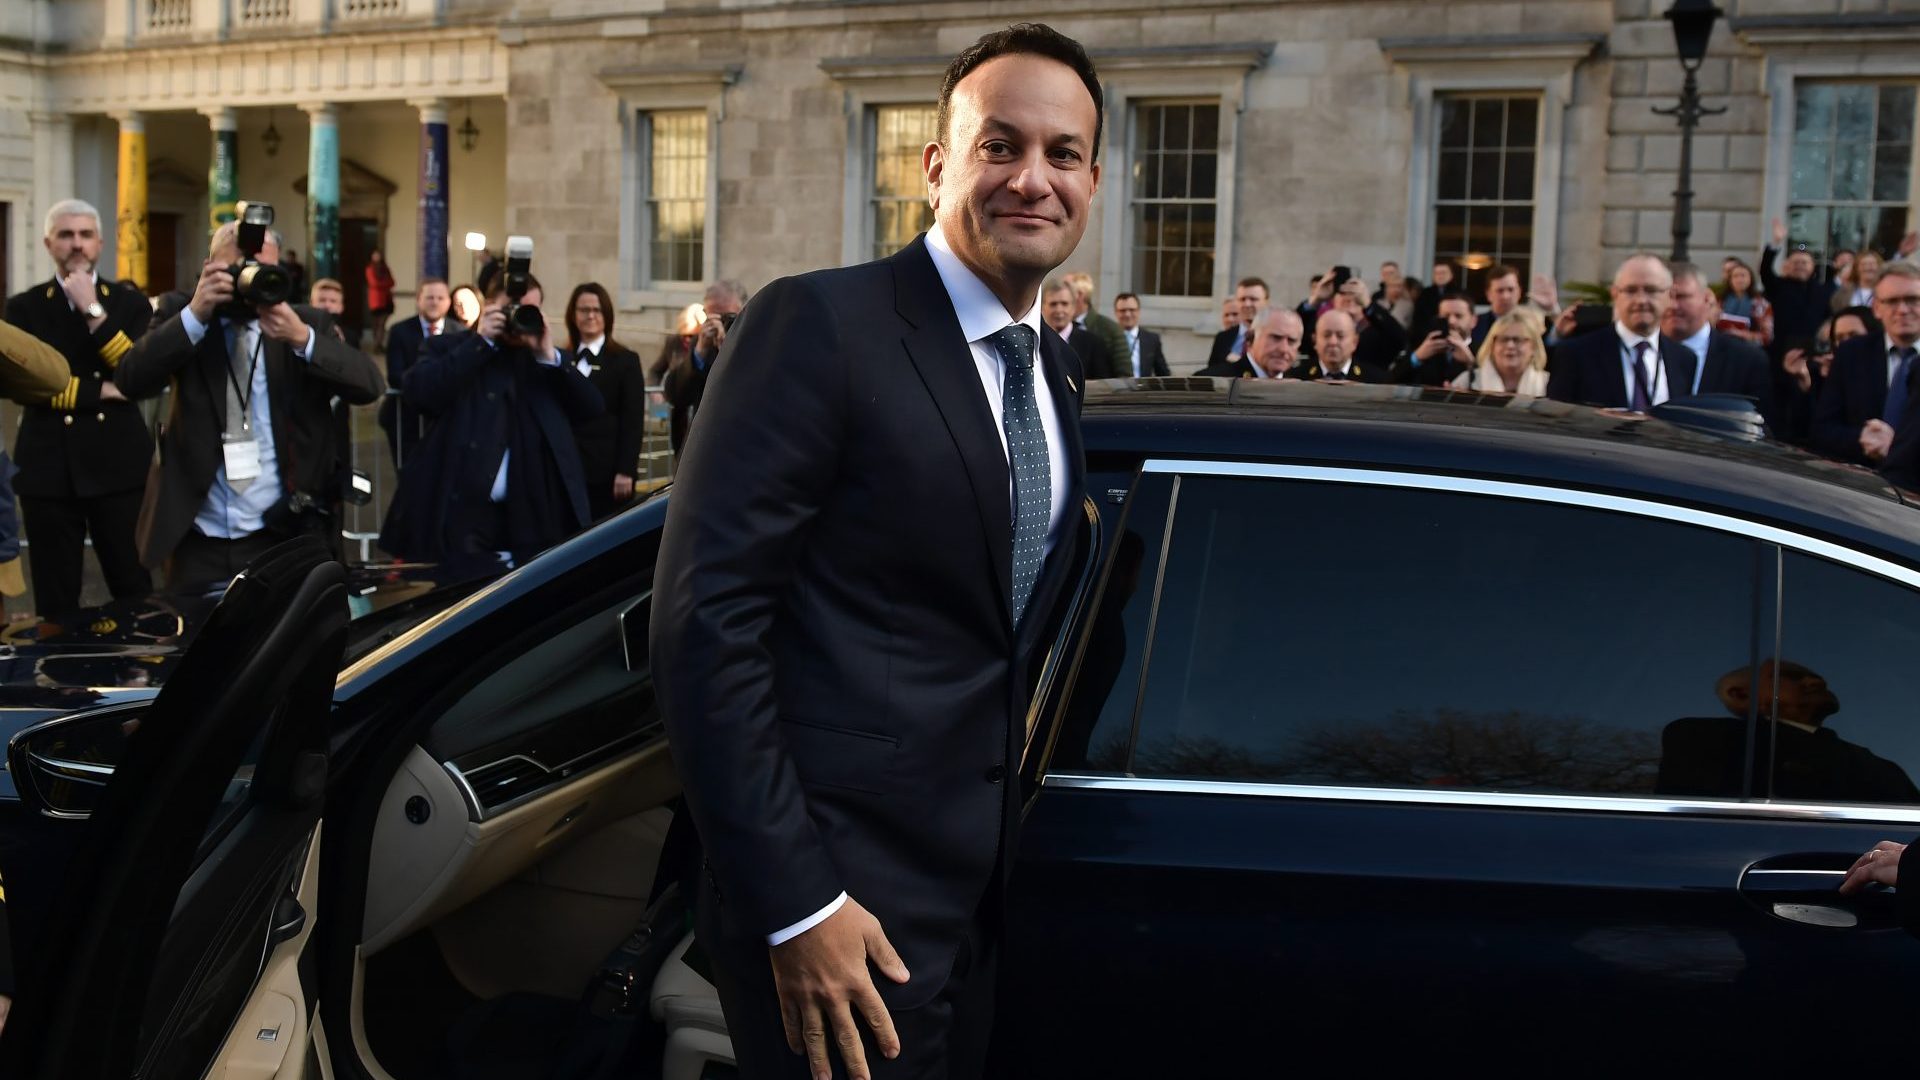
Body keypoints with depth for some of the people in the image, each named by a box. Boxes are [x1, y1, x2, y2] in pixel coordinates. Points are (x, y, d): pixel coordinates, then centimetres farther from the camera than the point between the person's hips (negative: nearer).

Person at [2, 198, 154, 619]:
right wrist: (100, 390, -9)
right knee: (55, 598, 3)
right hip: (49, 466, 1)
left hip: (118, 462, 0)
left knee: (135, 588, 1)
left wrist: (94, 310, -12)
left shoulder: (129, 301, 7)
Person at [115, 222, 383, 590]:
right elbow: (129, 381, -11)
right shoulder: (182, 319, 4)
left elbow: (368, 385, -9)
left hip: (287, 536, 0)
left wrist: (301, 338, -23)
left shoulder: (308, 322, 4)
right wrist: (195, 315, -20)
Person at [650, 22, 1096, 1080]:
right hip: (842, 889, -7)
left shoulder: (1056, 371, 10)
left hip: (978, 886, 8)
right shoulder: (818, 326, -14)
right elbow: (706, 619, -19)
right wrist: (794, 903, -21)